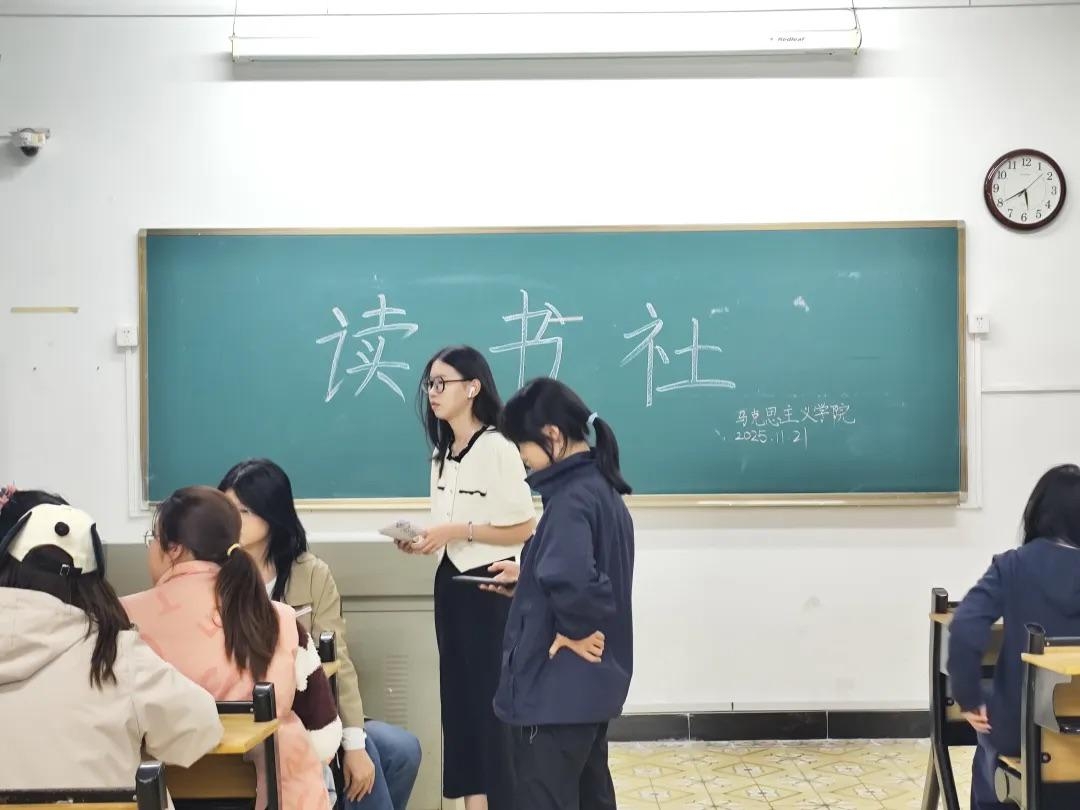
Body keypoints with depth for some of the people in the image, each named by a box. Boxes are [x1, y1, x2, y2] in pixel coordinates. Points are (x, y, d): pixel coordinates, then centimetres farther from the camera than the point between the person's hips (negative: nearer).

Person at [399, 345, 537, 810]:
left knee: (493, 700, -2)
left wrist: (458, 531, -20)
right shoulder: (442, 454, 12)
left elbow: (525, 529, -16)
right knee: (459, 697, 10)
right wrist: (423, 540, 0)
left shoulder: (497, 448, -15)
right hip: (450, 584, 8)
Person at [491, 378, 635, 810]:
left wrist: (573, 630, -21)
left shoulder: (570, 499, -21)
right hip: (592, 683, 10)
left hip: (556, 690, -10)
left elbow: (571, 578, -38)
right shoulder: (601, 487, 8)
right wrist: (526, 578, 14)